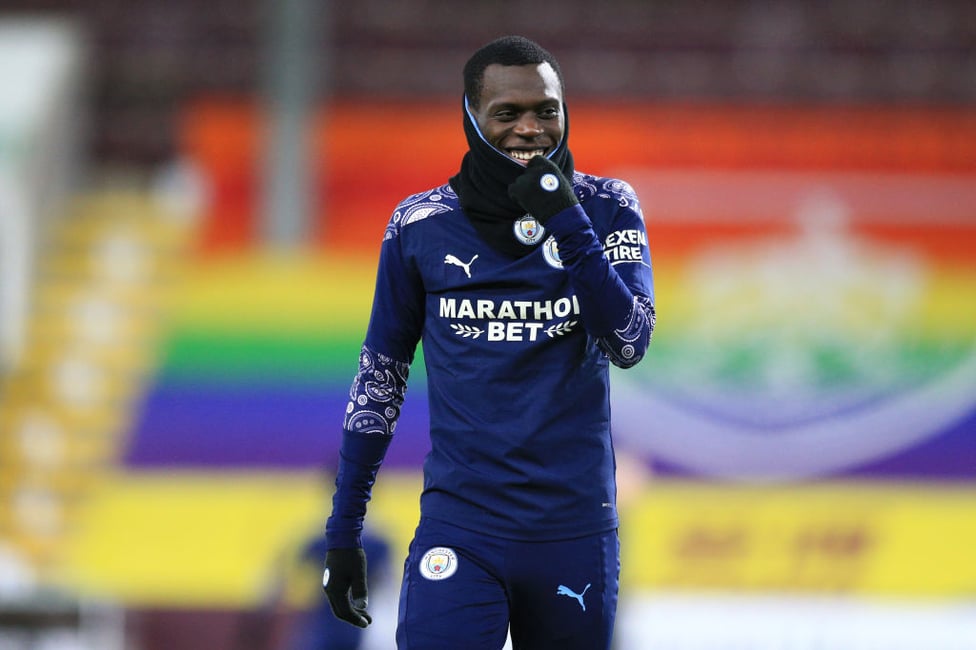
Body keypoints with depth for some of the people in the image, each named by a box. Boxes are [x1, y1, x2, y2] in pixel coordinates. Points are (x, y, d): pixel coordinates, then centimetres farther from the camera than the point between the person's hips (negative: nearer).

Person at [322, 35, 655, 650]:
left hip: (575, 527, 1)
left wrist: (568, 227, -20)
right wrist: (344, 530, 9)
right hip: (461, 528, -1)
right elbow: (381, 375, 10)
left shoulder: (605, 208, 2)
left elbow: (630, 343, -9)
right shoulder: (422, 225, 2)